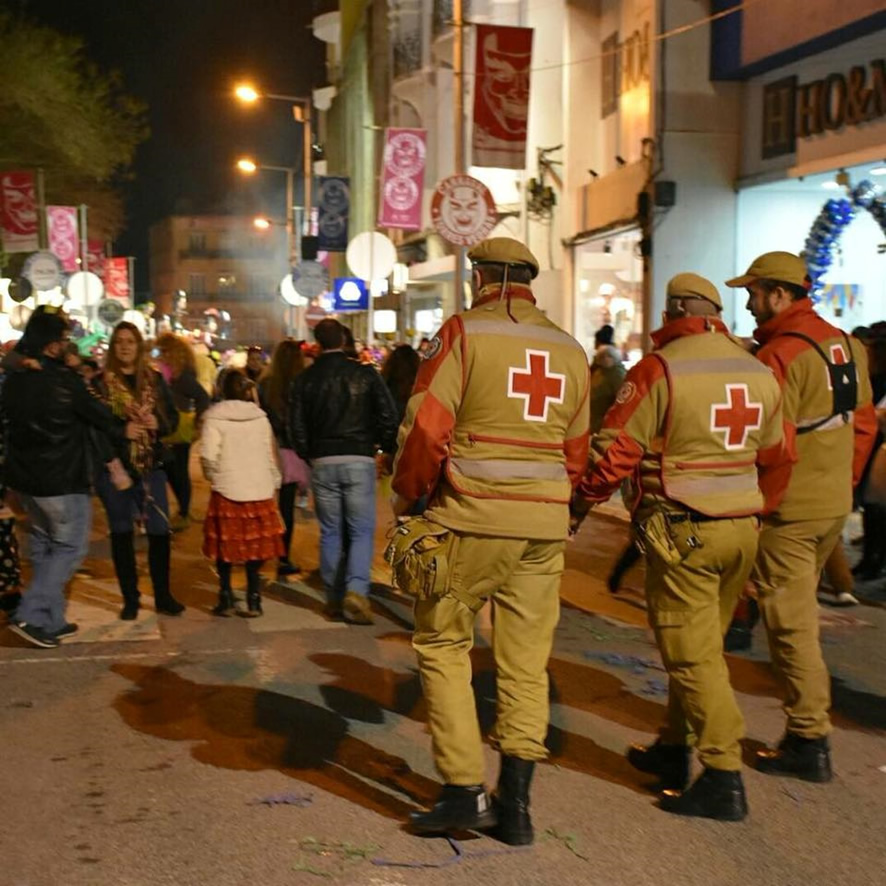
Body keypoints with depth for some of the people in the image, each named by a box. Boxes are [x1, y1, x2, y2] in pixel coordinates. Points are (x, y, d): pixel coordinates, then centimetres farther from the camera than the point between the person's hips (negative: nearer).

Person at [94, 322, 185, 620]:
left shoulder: (154, 379, 7)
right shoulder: (101, 382, -2)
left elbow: (172, 417, 10)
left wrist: (158, 423, -11)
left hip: (151, 465, 2)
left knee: (160, 531, 2)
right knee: (122, 533, 7)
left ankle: (163, 596, 16)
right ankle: (130, 599, 17)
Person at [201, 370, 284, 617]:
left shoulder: (215, 417, -5)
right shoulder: (261, 418, 4)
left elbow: (208, 455, -13)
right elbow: (271, 455, 7)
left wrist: (213, 475, 4)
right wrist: (274, 483, 16)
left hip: (227, 491, -2)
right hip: (260, 492, 2)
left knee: (225, 548, 9)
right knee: (255, 546, 8)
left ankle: (226, 599, 10)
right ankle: (253, 601, 8)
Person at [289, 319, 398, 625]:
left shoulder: (305, 380, 3)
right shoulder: (365, 374, -1)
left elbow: (297, 427, 2)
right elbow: (388, 416, -3)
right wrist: (384, 447, 13)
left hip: (322, 462, 2)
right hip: (359, 459, -2)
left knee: (330, 533, 11)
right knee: (361, 531, 3)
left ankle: (334, 597, 16)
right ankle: (356, 589, -16)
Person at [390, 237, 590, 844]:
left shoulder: (464, 333, -4)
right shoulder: (570, 350, 12)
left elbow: (426, 428, -10)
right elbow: (576, 452, 14)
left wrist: (407, 496, 4)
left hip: (472, 518, -5)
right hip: (546, 526, 5)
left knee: (443, 644, 8)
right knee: (527, 661, 9)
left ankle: (466, 790, 5)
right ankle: (515, 801, 9)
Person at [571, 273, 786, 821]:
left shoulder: (660, 369, -12)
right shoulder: (759, 373, 9)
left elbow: (617, 450, -12)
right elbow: (775, 458, 17)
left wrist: (582, 503, 2)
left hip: (682, 530, -7)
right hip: (742, 529, 7)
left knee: (693, 653, -1)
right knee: (703, 646, 18)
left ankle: (724, 777, -1)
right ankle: (674, 749, 30)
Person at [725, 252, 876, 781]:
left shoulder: (781, 353, -17)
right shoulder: (845, 345, 9)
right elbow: (864, 424, 15)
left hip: (789, 509, -9)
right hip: (835, 504, 9)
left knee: (790, 621, -1)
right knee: (800, 613, 19)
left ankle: (810, 742, 4)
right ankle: (807, 728, 27)